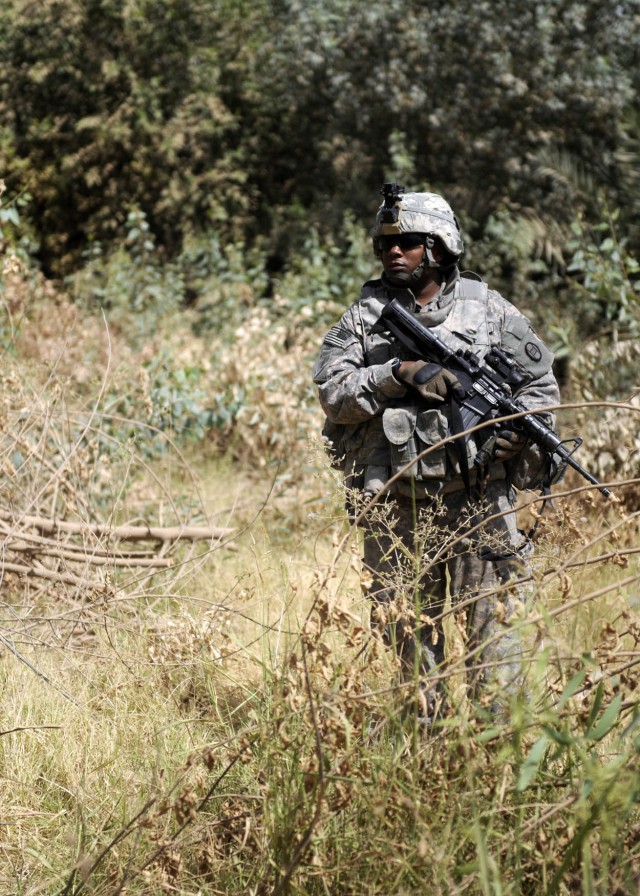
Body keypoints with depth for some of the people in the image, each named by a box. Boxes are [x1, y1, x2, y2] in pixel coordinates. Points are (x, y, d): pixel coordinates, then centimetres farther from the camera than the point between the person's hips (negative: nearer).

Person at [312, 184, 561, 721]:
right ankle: (424, 730, 21)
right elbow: (333, 393, -3)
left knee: (493, 617, -2)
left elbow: (541, 381, 11)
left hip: (477, 498, -1)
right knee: (408, 625, 9)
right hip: (395, 504, 1)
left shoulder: (488, 309, 6)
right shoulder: (365, 315, 6)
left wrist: (520, 427, -8)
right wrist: (400, 373, -16)